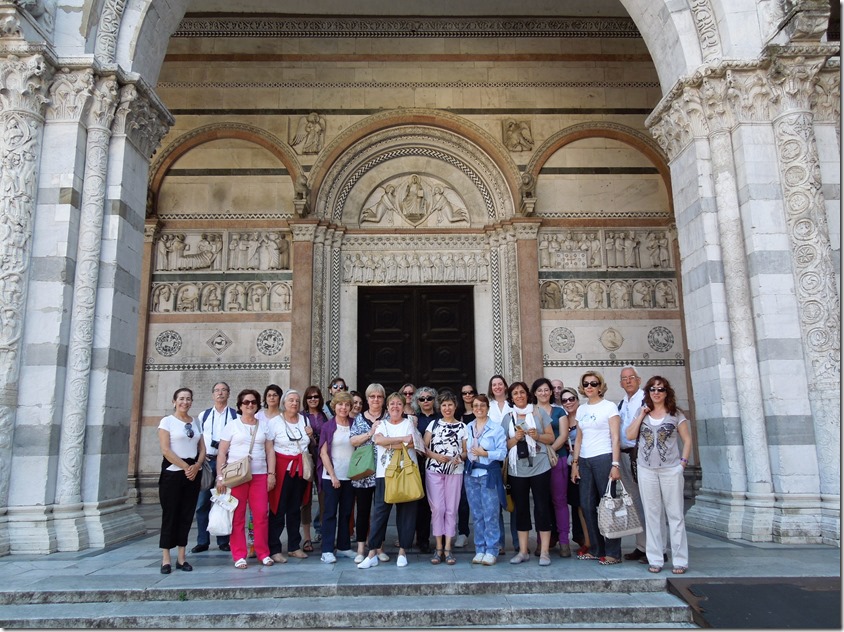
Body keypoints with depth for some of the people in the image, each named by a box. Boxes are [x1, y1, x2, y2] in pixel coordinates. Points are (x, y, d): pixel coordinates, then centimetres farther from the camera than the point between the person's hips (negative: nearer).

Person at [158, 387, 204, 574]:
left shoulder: (196, 422, 12)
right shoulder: (167, 421, -1)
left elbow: (202, 449, 11)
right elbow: (166, 450, -10)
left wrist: (196, 466, -8)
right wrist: (185, 467, -13)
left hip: (194, 473, 4)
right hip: (173, 472, -4)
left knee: (186, 515, 6)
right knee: (170, 514, 0)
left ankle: (181, 558, 12)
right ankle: (166, 559, 7)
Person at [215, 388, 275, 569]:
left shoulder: (263, 426, 14)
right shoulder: (232, 425, 5)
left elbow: (269, 451, 12)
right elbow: (221, 453, 2)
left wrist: (271, 473, 3)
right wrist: (220, 476, -6)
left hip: (260, 475, 2)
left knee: (261, 514, -1)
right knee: (237, 516, 0)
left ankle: (263, 553, 11)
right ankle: (239, 555, 10)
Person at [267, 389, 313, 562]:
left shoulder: (304, 420, 10)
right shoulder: (275, 422, -4)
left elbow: (312, 446, 20)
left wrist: (311, 436, -1)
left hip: (301, 469, 5)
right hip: (282, 469, -5)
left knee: (295, 509, 13)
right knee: (278, 510, 0)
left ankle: (294, 546, 23)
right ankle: (274, 549, 9)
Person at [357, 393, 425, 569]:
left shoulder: (408, 423, 8)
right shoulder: (382, 424, 13)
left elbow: (411, 443, -9)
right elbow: (378, 439, -9)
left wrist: (389, 444, -6)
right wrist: (402, 439, -11)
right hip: (384, 473, 1)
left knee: (406, 511, 2)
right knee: (380, 510, -1)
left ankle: (402, 551, 13)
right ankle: (372, 553, 4)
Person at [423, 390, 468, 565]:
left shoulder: (462, 426, 7)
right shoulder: (433, 424, 7)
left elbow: (466, 451, 7)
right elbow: (423, 447, 3)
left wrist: (459, 458, -14)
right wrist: (436, 456, -13)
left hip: (455, 471, 0)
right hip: (434, 470, 0)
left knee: (451, 509, 2)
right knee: (437, 508, -2)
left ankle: (448, 549, 9)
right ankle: (439, 548, 7)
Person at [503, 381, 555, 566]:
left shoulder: (539, 412, 4)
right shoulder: (507, 418, 8)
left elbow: (551, 438, 4)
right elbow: (504, 445, 8)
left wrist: (537, 436, -14)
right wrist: (515, 439, -11)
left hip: (539, 468, -2)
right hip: (517, 470, 2)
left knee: (542, 508, 0)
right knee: (521, 509, 7)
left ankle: (544, 552, 8)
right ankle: (523, 551, 16)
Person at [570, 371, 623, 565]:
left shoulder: (609, 407, -1)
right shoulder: (581, 409, 14)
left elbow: (615, 438, -6)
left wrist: (615, 465, -13)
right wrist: (575, 463, 11)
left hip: (604, 458, -6)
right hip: (584, 461, 6)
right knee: (587, 506, 7)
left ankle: (613, 553, 7)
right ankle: (596, 549, 19)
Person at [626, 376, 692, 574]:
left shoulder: (676, 414, 3)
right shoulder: (642, 413, 9)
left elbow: (687, 440, 5)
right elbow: (630, 435, 1)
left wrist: (683, 462, -4)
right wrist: (641, 415, -3)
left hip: (671, 469, -2)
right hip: (646, 469, 2)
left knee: (675, 515, 1)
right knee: (652, 515, 6)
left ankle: (680, 560, 9)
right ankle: (655, 559, 13)